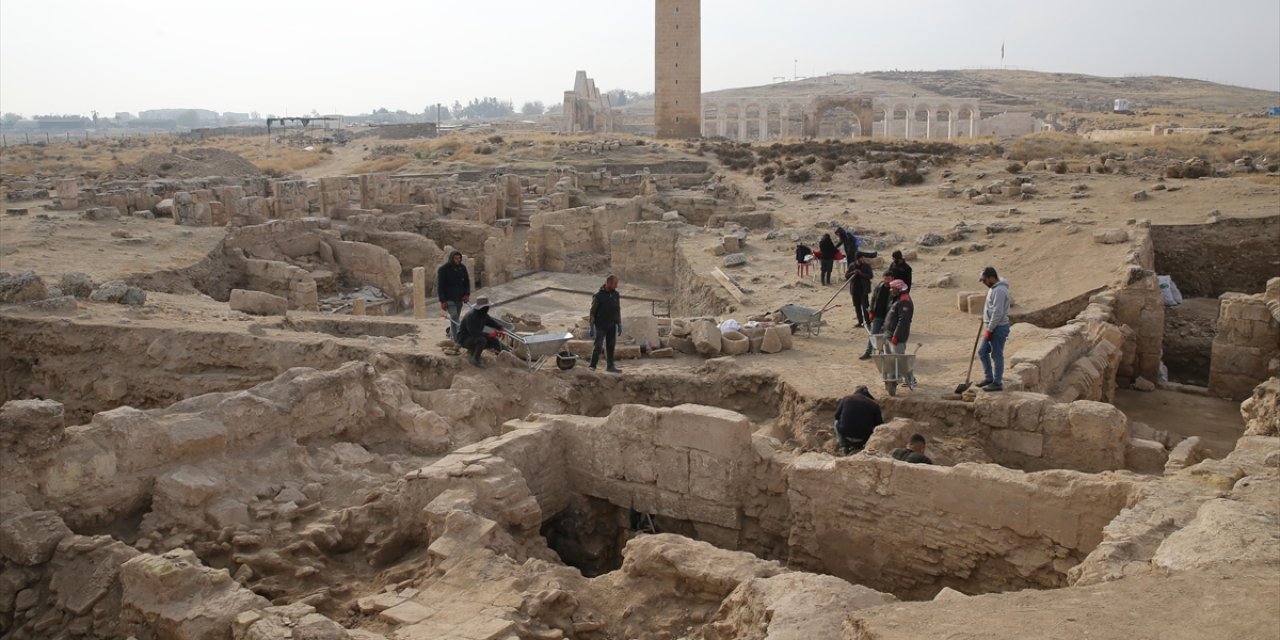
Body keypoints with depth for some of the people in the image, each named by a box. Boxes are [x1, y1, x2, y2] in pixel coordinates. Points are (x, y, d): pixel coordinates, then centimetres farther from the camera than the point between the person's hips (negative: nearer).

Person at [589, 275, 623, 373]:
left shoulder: (616, 295, 5)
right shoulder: (598, 296, -12)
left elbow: (618, 310, 13)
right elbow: (592, 312, -9)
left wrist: (619, 325, 12)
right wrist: (592, 327, -11)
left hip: (612, 326, 5)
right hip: (600, 326, -5)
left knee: (610, 346, 9)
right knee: (598, 346, -7)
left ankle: (610, 366, 17)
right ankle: (592, 366, 0)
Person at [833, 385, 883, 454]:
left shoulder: (847, 398, 4)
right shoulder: (874, 404, 1)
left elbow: (837, 416, 13)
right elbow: (879, 424, 5)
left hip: (846, 435, 1)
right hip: (864, 439, -1)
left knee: (837, 422, 32)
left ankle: (844, 446, 13)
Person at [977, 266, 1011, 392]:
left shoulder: (999, 291, -20)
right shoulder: (993, 288, 12)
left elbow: (998, 313, -24)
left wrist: (989, 329, -20)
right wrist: (988, 328, 20)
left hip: (998, 328, -10)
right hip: (992, 328, 10)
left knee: (996, 355, -1)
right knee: (982, 352, 14)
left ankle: (997, 383, 8)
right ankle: (989, 378, 23)